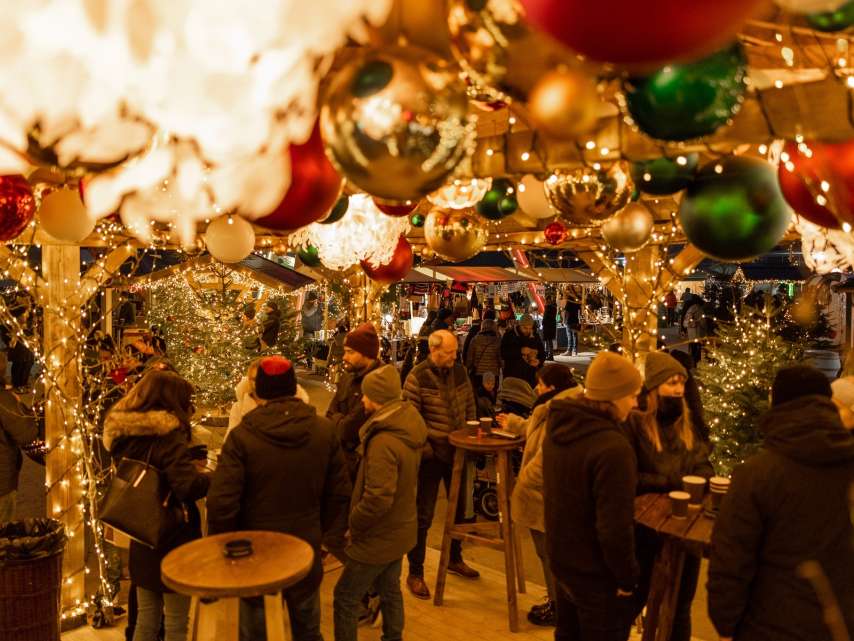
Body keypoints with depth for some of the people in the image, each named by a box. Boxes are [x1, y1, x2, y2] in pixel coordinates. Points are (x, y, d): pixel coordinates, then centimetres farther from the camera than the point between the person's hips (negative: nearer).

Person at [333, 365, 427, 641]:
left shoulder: (383, 442, -30)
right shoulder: (409, 427, -2)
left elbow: (378, 499, -32)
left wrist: (353, 523, -16)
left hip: (379, 536, -9)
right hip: (400, 529, 9)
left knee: (345, 599, 7)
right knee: (389, 590, 24)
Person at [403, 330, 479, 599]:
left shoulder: (459, 370, 2)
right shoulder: (418, 377, -16)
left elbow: (470, 405, 12)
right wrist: (424, 448, -17)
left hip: (458, 451, 6)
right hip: (432, 454, -6)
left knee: (459, 507, 20)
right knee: (423, 515, 2)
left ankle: (455, 558, 41)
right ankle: (415, 574, 16)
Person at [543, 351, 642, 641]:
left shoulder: (559, 427, -2)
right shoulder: (613, 448, -29)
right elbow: (615, 528, -27)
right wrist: (627, 578, -13)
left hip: (562, 560, 8)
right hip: (597, 575, -8)